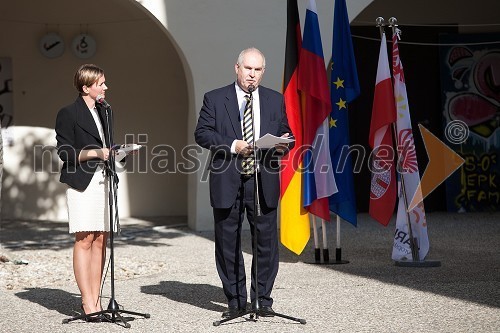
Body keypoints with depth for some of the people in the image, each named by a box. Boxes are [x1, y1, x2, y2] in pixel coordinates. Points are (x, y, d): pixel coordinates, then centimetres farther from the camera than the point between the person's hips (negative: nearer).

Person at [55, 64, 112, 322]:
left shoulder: (103, 112, 20)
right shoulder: (68, 114, -2)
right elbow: (65, 152, -8)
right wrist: (95, 152, -16)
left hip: (103, 182, 7)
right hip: (82, 183, -7)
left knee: (100, 240, 3)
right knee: (84, 240, -8)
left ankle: (95, 299, 8)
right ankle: (87, 302, -7)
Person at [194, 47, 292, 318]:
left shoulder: (276, 100, 12)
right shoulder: (215, 99, 4)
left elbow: (285, 133, 15)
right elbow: (201, 133, -2)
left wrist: (282, 144, -8)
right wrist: (233, 145, -15)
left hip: (264, 182, 1)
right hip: (228, 183, -1)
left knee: (266, 242, 2)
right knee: (228, 243, 4)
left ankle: (263, 298, 14)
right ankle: (235, 300, 15)